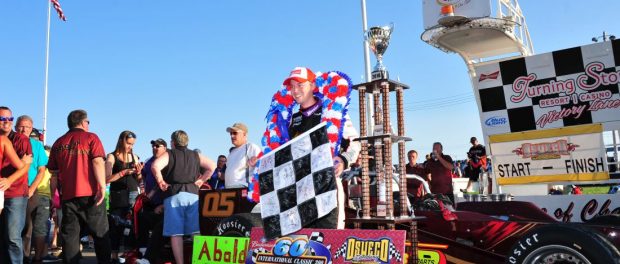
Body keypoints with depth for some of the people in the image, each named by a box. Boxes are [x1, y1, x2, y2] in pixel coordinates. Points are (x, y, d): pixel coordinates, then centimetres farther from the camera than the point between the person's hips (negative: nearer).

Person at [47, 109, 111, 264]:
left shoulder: (58, 143, 14)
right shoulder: (91, 137, 1)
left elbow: (54, 173, 14)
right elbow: (97, 162, -13)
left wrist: (54, 195, 20)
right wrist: (102, 187, -16)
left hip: (67, 195, 4)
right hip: (89, 193, -4)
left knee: (69, 235, 7)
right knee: (100, 233, 5)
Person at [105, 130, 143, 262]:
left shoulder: (134, 157, 10)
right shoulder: (112, 157, 0)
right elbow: (107, 179, -10)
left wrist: (138, 172, -6)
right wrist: (123, 172, -18)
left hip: (133, 195, 3)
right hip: (117, 196, -3)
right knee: (116, 227, -3)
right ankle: (114, 256, 4)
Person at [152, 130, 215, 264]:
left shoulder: (169, 154, 5)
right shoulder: (195, 155, 16)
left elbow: (155, 166, -13)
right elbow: (212, 166, 10)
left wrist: (161, 182, -1)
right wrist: (201, 180, 13)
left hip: (174, 195, -3)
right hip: (193, 194, 3)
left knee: (176, 233, 0)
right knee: (196, 232, 4)